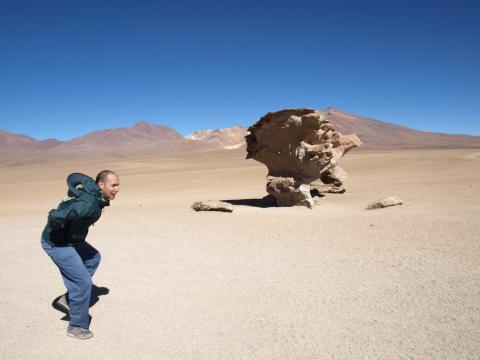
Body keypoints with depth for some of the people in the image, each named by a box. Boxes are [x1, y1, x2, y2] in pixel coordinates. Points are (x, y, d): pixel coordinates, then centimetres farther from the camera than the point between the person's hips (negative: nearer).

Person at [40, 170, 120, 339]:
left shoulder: (89, 185, -5)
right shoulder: (89, 205, -34)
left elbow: (73, 176, 16)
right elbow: (55, 216, -41)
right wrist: (55, 229, -19)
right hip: (56, 243, -10)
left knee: (93, 258, 26)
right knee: (83, 282, -5)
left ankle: (69, 298, 27)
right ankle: (77, 326, 14)